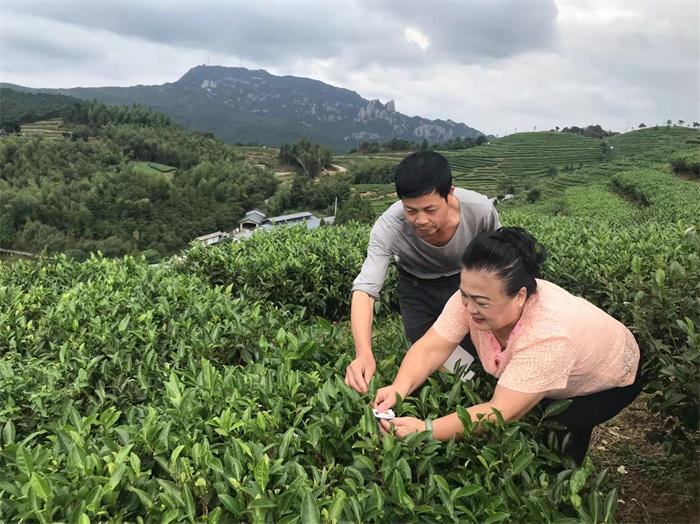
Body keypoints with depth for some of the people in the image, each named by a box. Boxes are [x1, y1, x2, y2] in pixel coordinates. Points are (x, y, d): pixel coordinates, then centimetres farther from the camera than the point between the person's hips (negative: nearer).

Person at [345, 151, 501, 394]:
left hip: (466, 280, 1)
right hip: (417, 286, 0)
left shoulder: (481, 210, -33)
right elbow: (364, 289, -45)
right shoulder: (389, 226, -38)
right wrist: (363, 354, -61)